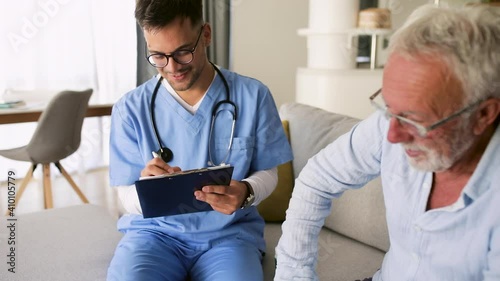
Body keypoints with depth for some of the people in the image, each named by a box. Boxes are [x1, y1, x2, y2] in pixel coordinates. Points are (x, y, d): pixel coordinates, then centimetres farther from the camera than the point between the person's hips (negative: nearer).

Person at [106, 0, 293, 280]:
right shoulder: (130, 108, -5)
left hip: (230, 233, 1)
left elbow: (267, 172, 3)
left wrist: (246, 193, -21)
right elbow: (128, 197, 0)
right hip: (155, 231, 0)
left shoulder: (253, 96, -5)